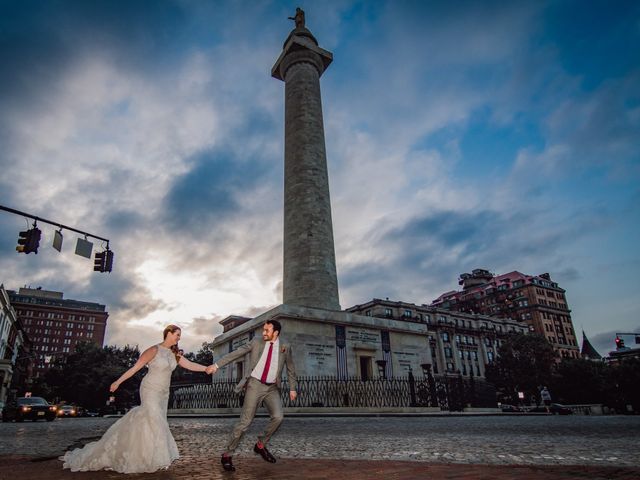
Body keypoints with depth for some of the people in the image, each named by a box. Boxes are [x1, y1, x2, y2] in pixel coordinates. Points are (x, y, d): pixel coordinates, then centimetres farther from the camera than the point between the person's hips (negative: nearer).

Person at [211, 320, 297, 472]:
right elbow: (236, 353, -5)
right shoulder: (256, 342, -2)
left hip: (272, 388, 2)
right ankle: (227, 454, 10)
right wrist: (217, 364, -11)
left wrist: (292, 388, 11)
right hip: (255, 385, -2)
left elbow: (290, 369, 13)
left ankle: (261, 445, 8)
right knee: (245, 421, -5)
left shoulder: (285, 347, 1)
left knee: (277, 417, -17)